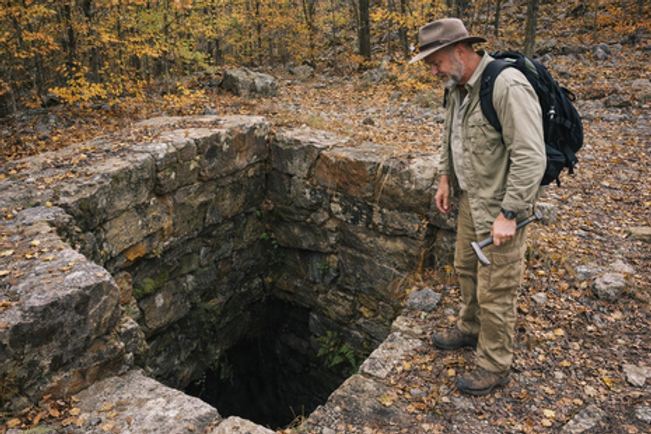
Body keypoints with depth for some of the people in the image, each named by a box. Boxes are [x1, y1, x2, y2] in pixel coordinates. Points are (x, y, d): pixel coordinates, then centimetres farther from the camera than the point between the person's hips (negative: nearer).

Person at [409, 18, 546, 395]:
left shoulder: (508, 87, -25)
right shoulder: (459, 87, 4)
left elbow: (530, 157, -27)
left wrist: (508, 215, -26)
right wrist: (446, 177, 14)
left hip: (501, 206, -9)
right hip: (471, 198, 9)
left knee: (496, 291, 2)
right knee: (466, 269, 24)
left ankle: (495, 366, 23)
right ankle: (471, 330, 47)